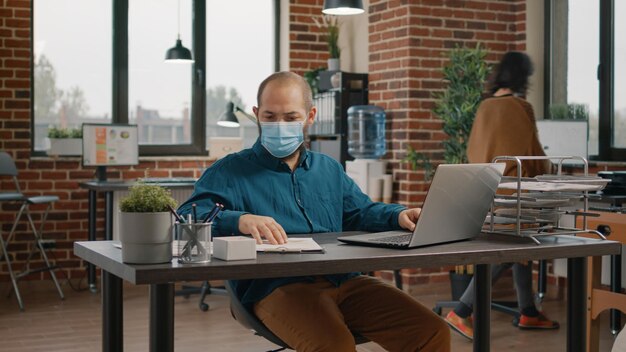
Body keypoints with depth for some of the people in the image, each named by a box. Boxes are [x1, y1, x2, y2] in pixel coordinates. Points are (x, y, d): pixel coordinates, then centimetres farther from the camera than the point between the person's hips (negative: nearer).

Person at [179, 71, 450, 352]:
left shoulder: (329, 169, 27)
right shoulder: (229, 171, 8)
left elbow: (362, 212, 34)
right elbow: (188, 218, -7)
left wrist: (398, 215, 10)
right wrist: (240, 220, -28)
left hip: (345, 281, 5)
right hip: (276, 287, -5)